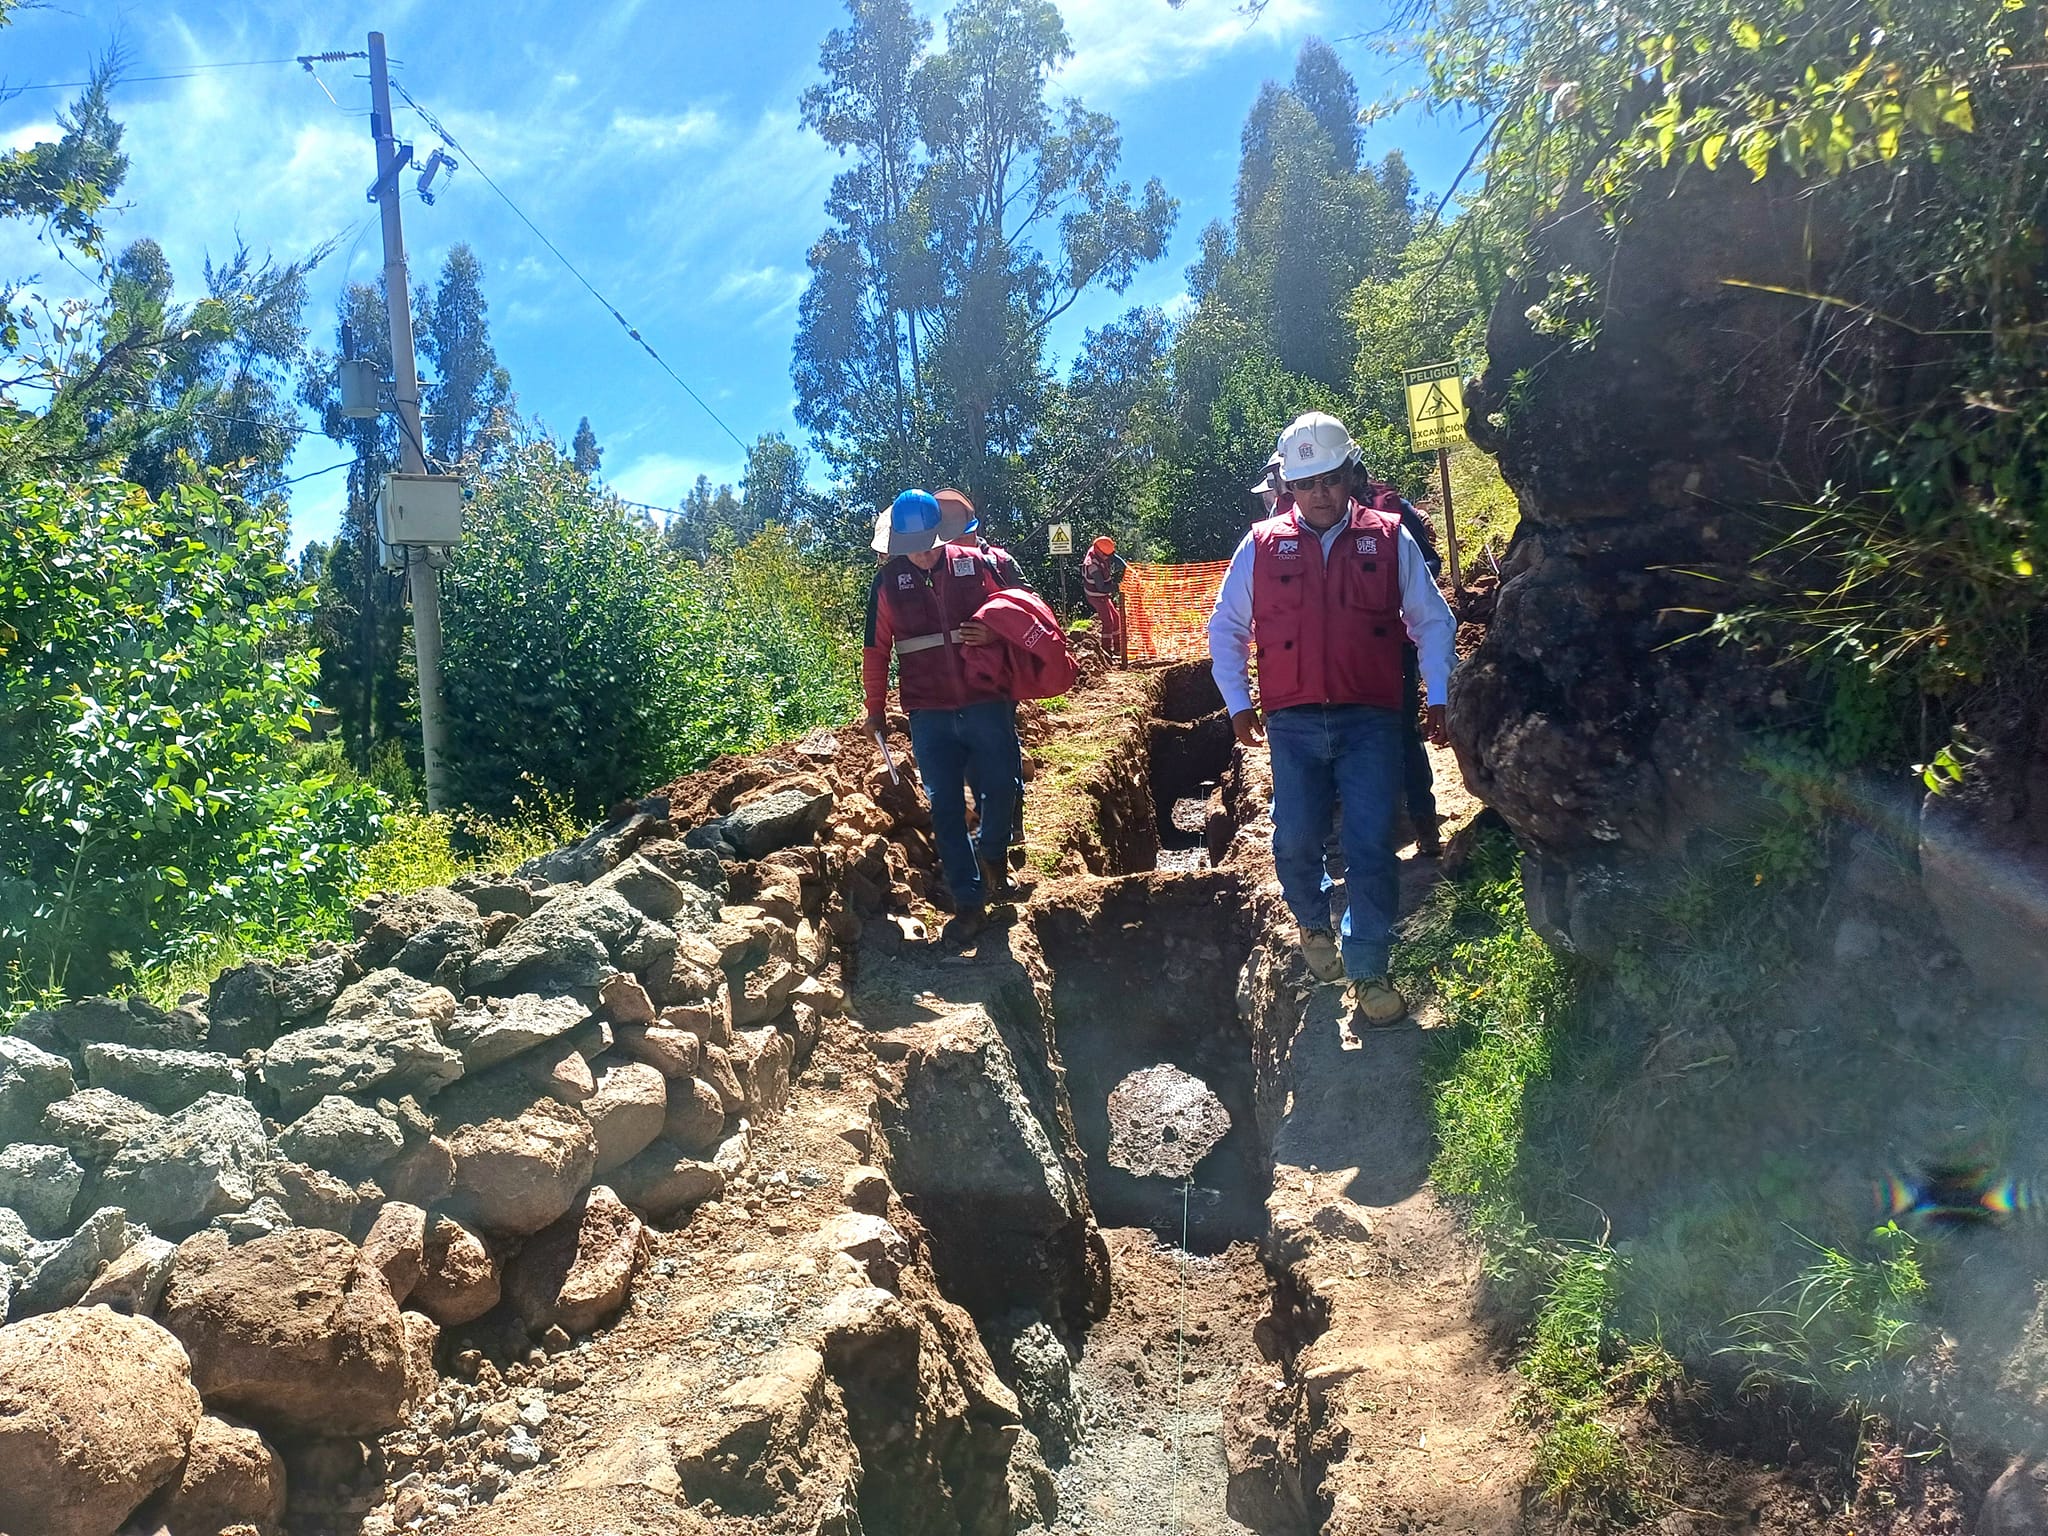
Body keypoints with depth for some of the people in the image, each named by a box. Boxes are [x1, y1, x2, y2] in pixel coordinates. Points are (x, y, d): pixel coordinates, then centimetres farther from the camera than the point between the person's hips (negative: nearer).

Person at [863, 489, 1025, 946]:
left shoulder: (976, 564, 0)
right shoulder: (888, 582, 2)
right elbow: (876, 650, 10)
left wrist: (994, 633, -14)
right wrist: (875, 708, 12)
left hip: (987, 704, 0)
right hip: (929, 716, 1)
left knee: (1002, 789, 4)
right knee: (944, 809, 1)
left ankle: (993, 857, 36)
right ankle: (969, 904, 8)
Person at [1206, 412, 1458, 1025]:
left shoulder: (1389, 539, 4)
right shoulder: (1261, 545, 4)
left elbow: (1433, 622, 9)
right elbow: (1225, 628, 12)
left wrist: (1439, 697, 4)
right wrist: (1238, 703, 8)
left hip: (1371, 721, -1)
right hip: (1293, 723, 1)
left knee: (1371, 848, -5)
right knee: (1295, 843, 3)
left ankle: (1367, 972, 7)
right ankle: (1313, 925, 34)